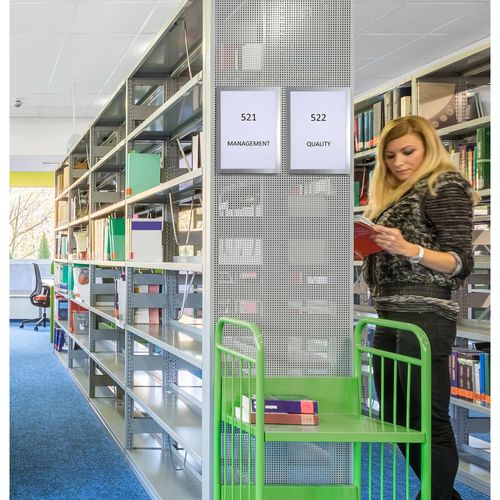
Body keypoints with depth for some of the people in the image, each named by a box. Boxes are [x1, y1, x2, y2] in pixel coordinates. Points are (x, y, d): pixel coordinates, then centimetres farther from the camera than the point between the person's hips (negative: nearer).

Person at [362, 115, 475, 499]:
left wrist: (409, 249, -27)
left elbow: (462, 262, -12)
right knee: (398, 422, 11)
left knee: (428, 424, -8)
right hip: (390, 316, 9)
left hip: (423, 315, -9)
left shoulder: (444, 186, -3)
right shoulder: (396, 193, 22)